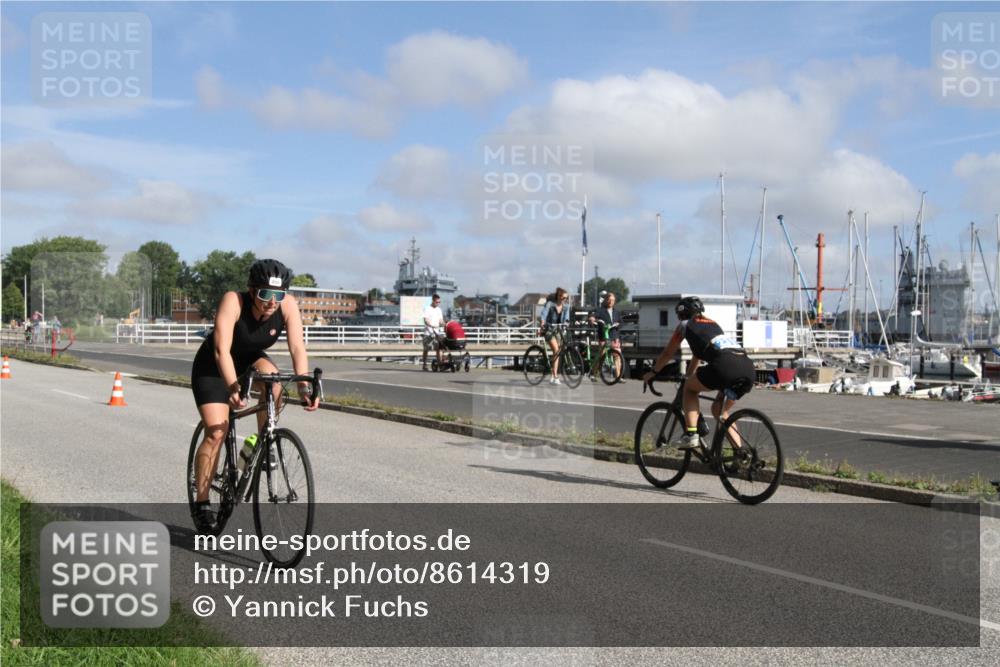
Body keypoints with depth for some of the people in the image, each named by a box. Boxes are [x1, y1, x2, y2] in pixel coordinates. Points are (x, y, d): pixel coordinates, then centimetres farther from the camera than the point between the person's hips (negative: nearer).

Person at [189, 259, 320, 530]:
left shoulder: (288, 305, -24)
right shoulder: (233, 301, -33)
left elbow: (297, 347, -30)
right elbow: (221, 350, -41)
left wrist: (305, 386, -44)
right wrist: (233, 387, -55)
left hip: (249, 361, 3)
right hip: (212, 368, -3)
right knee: (216, 433, -13)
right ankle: (202, 503, 0)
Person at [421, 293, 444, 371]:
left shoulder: (439, 310, 14)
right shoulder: (427, 309, -5)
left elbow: (441, 320, 14)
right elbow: (426, 320, -15)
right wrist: (432, 326, -30)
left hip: (437, 332, 5)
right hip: (428, 332, -5)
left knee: (438, 348, 1)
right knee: (426, 349, 1)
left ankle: (439, 363, 1)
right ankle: (424, 365, 6)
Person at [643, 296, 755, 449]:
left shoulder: (685, 325, 21)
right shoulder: (713, 324, 37)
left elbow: (668, 353, 31)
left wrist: (653, 372, 46)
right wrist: (690, 375, 63)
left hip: (725, 365, -6)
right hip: (748, 367, 6)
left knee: (689, 388, 19)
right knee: (720, 410, 24)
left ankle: (691, 435, 5)